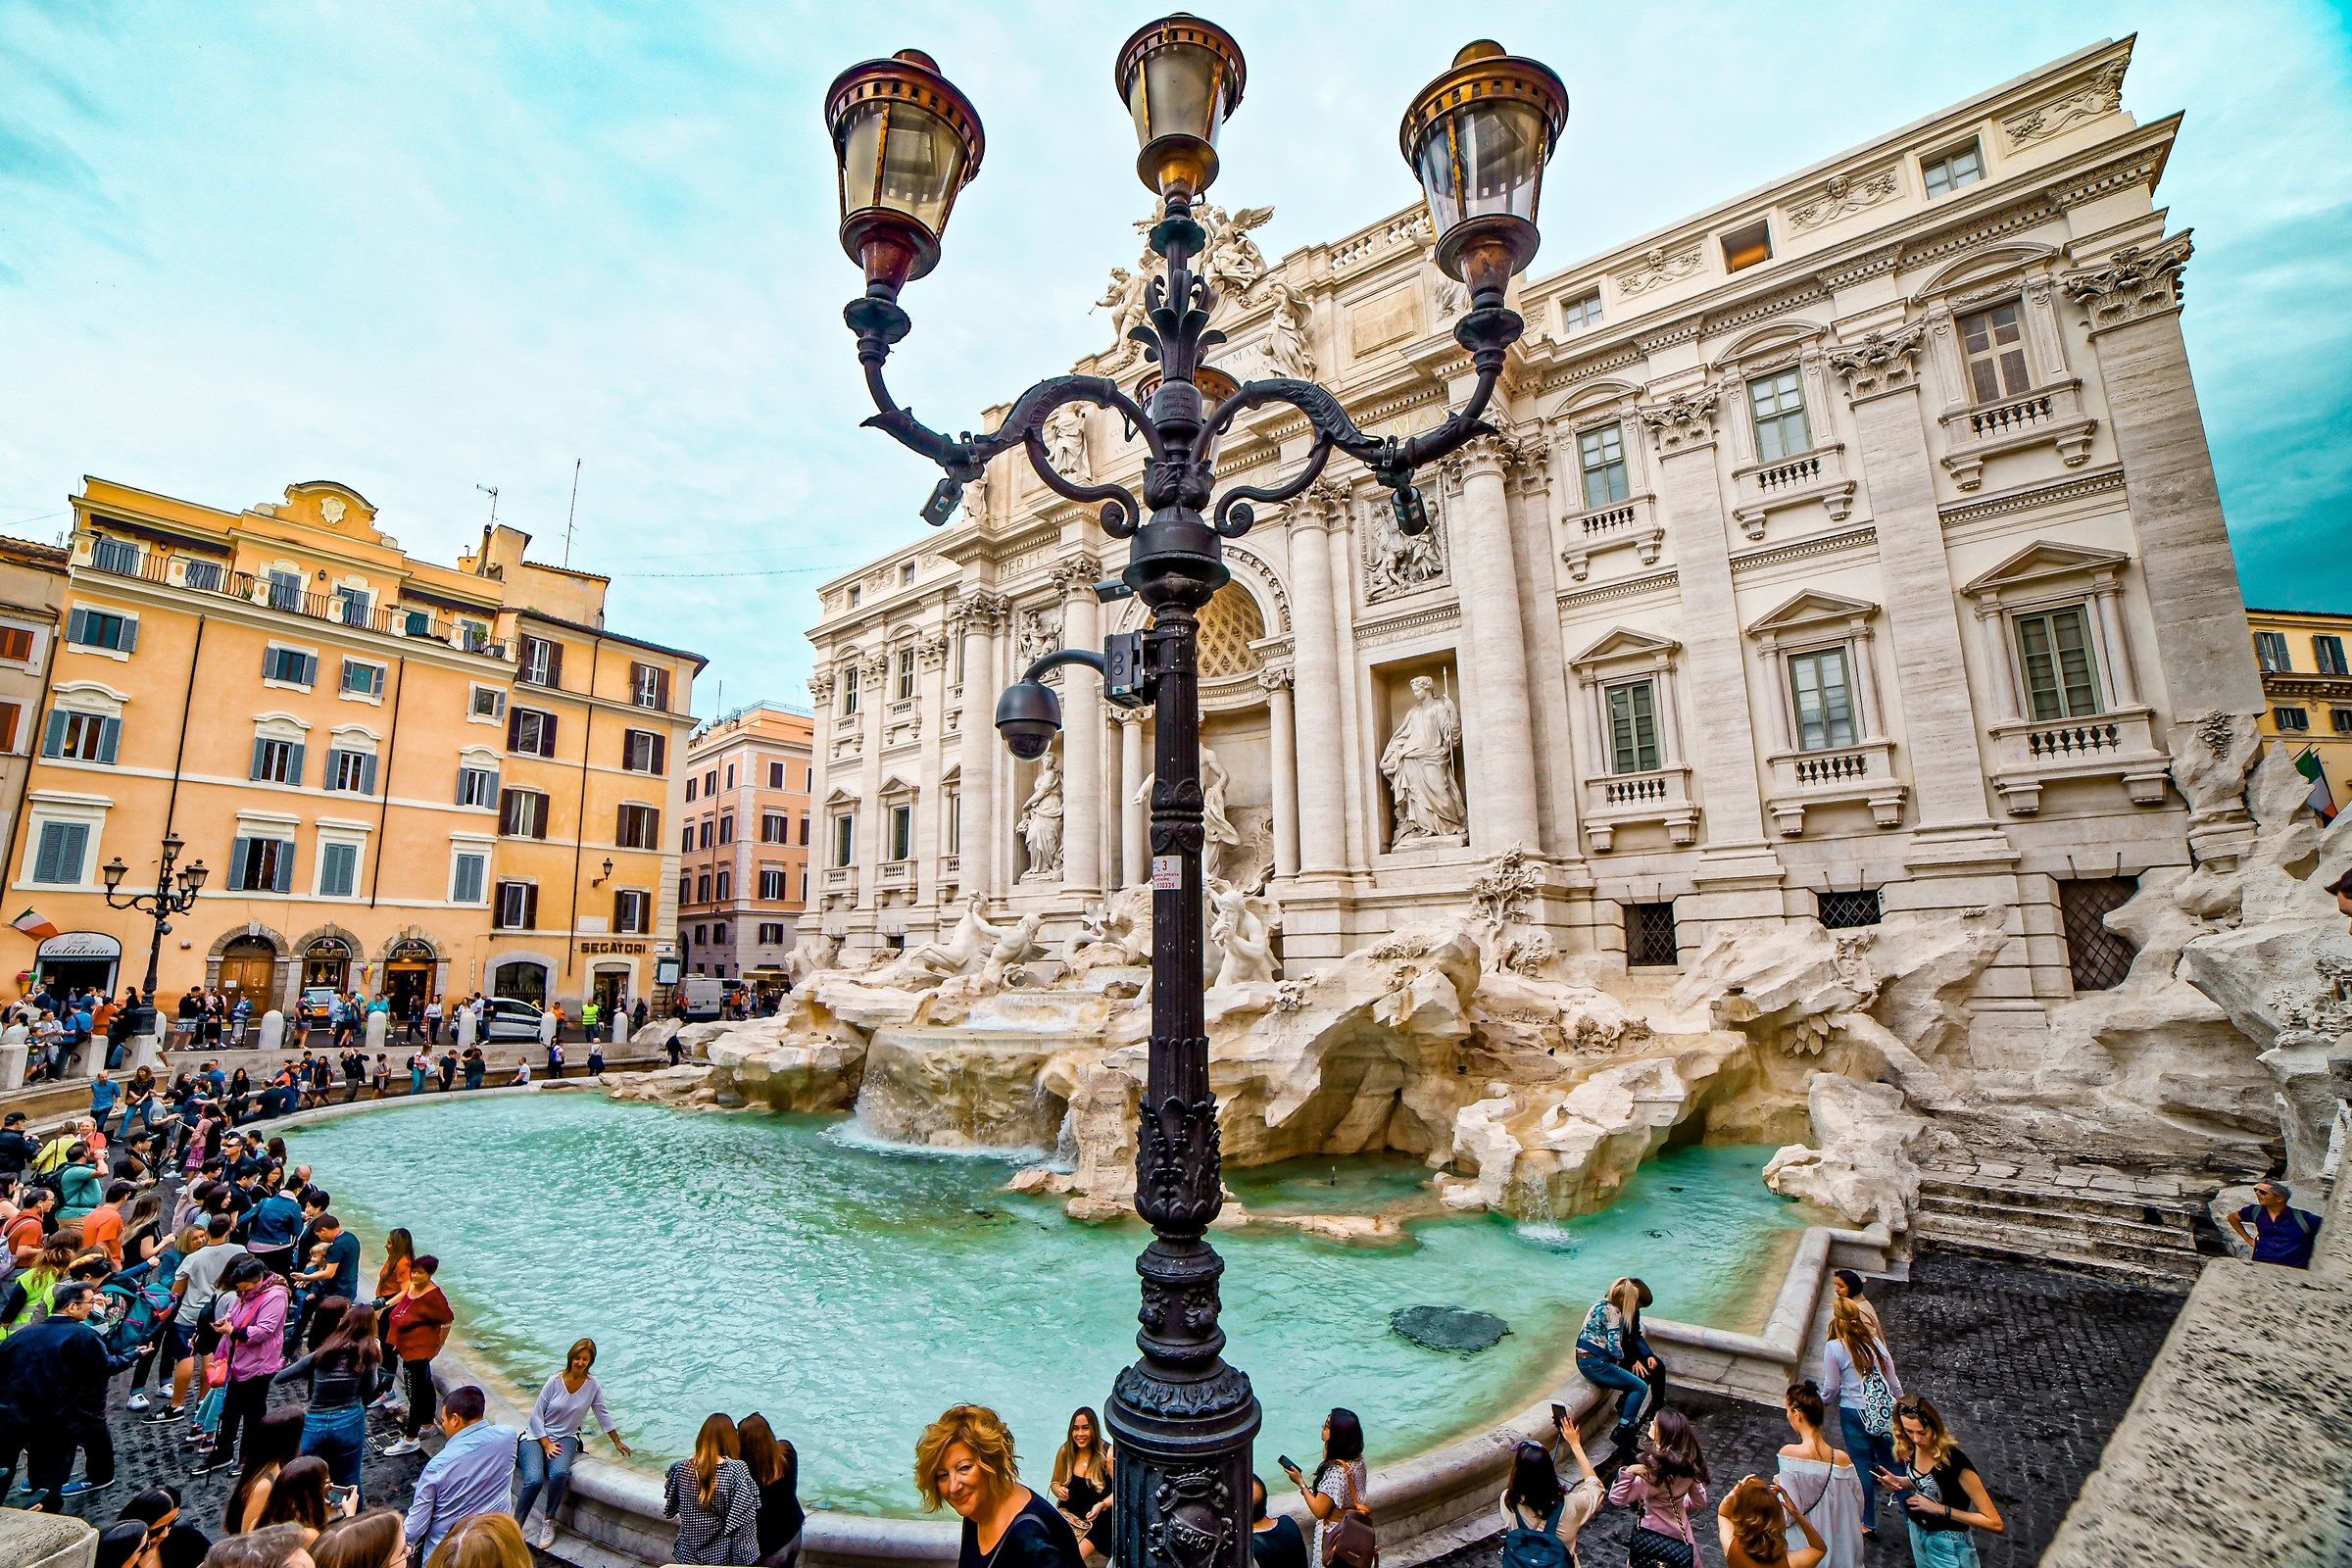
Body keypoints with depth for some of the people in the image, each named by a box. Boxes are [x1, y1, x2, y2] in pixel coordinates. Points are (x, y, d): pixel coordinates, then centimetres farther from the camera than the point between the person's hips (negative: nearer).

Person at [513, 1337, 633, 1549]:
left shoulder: (591, 1386, -1)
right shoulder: (555, 1382, -9)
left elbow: (602, 1415, 10)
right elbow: (536, 1416, -3)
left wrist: (617, 1442, 17)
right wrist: (546, 1444, -11)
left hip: (566, 1437, 1)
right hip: (536, 1436, -1)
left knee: (559, 1473, -29)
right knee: (534, 1480, -29)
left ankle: (549, 1520, -5)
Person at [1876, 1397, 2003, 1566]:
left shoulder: (1956, 1462, -31)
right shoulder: (1911, 1448, -13)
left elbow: (1995, 1523, -24)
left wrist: (1940, 1509, -27)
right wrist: (1898, 1481, -13)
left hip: (1948, 1545, -5)